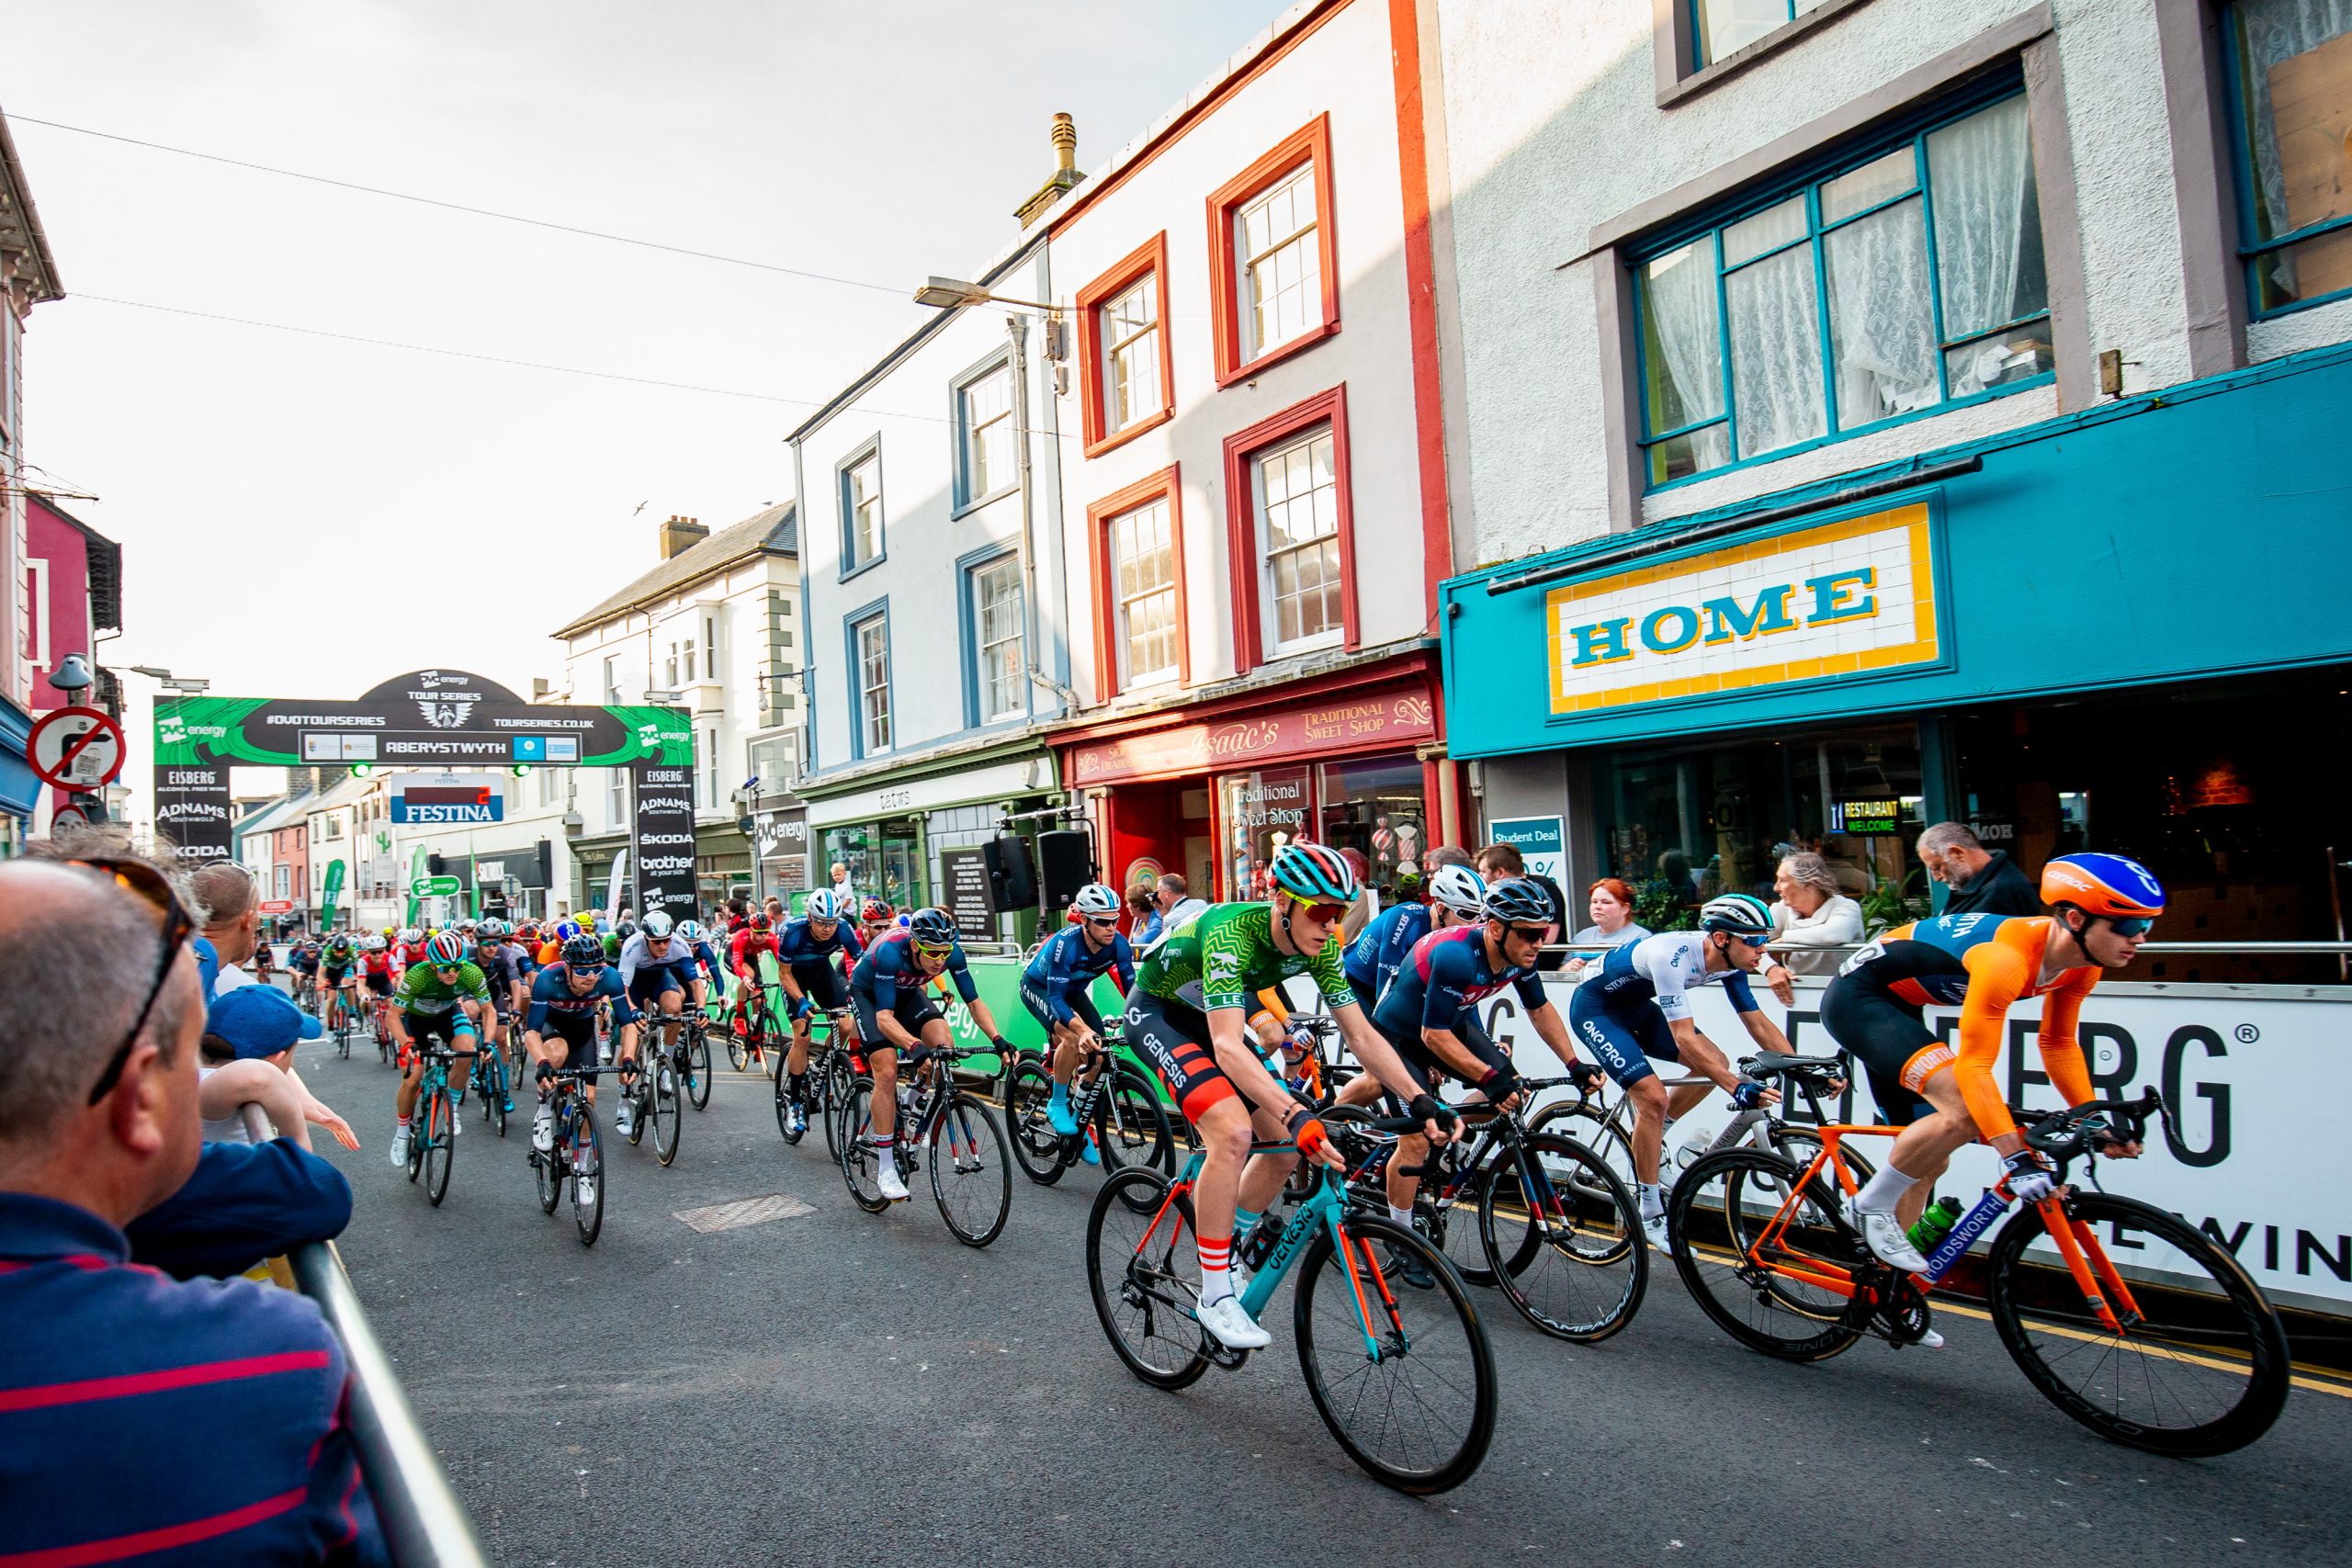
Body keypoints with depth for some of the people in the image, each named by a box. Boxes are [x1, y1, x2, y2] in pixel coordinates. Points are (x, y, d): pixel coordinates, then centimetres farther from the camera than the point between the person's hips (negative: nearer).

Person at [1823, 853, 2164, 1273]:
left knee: (1928, 1157, 13)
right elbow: (1973, 1067, -34)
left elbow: (2059, 1043, 8)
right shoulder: (2007, 958, -34)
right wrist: (2017, 1158, -36)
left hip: (1895, 1006, 10)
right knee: (1965, 1110, -27)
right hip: (1856, 997, -10)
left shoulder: (2083, 964, -6)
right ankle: (1870, 1206, -8)